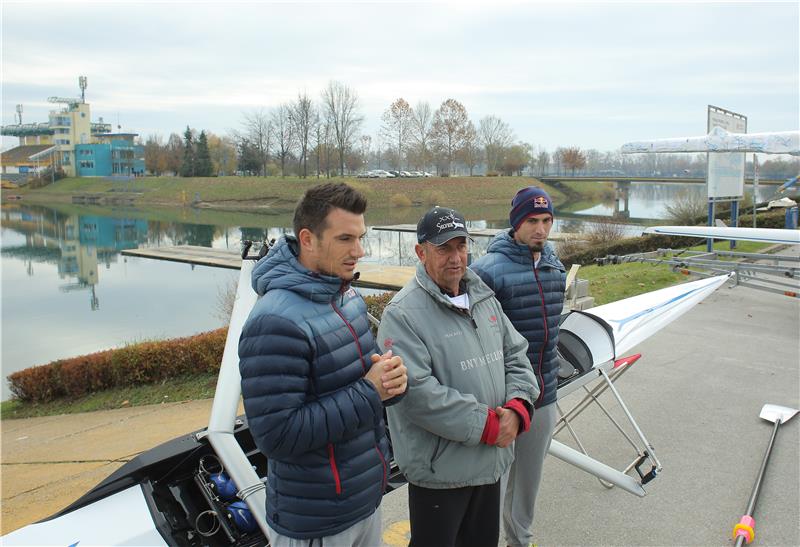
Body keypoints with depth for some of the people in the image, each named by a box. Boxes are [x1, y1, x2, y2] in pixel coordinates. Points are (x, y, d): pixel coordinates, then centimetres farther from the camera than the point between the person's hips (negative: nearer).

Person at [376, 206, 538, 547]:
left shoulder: (485, 299, 7)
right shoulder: (403, 314, -18)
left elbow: (516, 356, 11)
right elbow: (416, 393, -25)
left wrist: (517, 408, -8)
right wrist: (487, 425, -20)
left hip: (492, 461, 7)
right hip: (439, 470, -7)